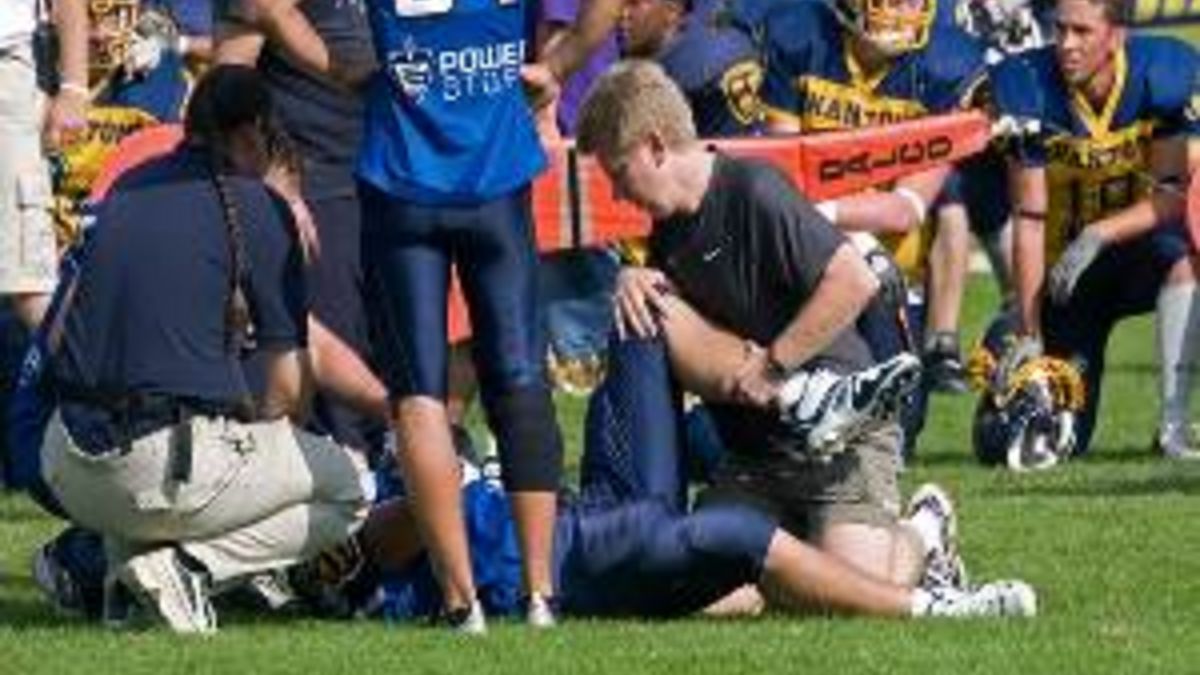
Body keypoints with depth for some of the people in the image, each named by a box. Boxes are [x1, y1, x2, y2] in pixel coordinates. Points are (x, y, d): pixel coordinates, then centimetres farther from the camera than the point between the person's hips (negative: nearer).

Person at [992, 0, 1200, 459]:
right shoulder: (1029, 89, -18)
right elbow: (1030, 220, -17)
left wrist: (1097, 236, -31)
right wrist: (1029, 335, -18)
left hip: (1141, 240, 0)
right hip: (1068, 265, 0)